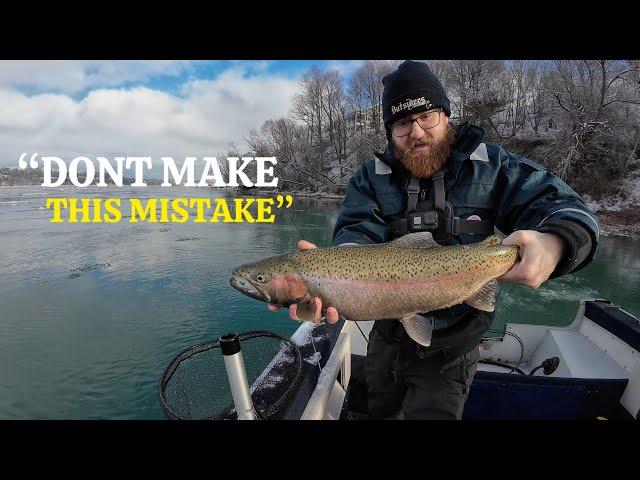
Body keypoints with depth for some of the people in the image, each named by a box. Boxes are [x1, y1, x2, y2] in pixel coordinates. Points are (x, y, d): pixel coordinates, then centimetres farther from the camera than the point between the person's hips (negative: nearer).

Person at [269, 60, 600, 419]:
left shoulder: (492, 165, -6)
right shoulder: (371, 177, -5)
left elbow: (563, 204, -11)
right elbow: (358, 233, -20)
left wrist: (553, 243, -36)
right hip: (387, 336, 3)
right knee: (381, 412, 27)